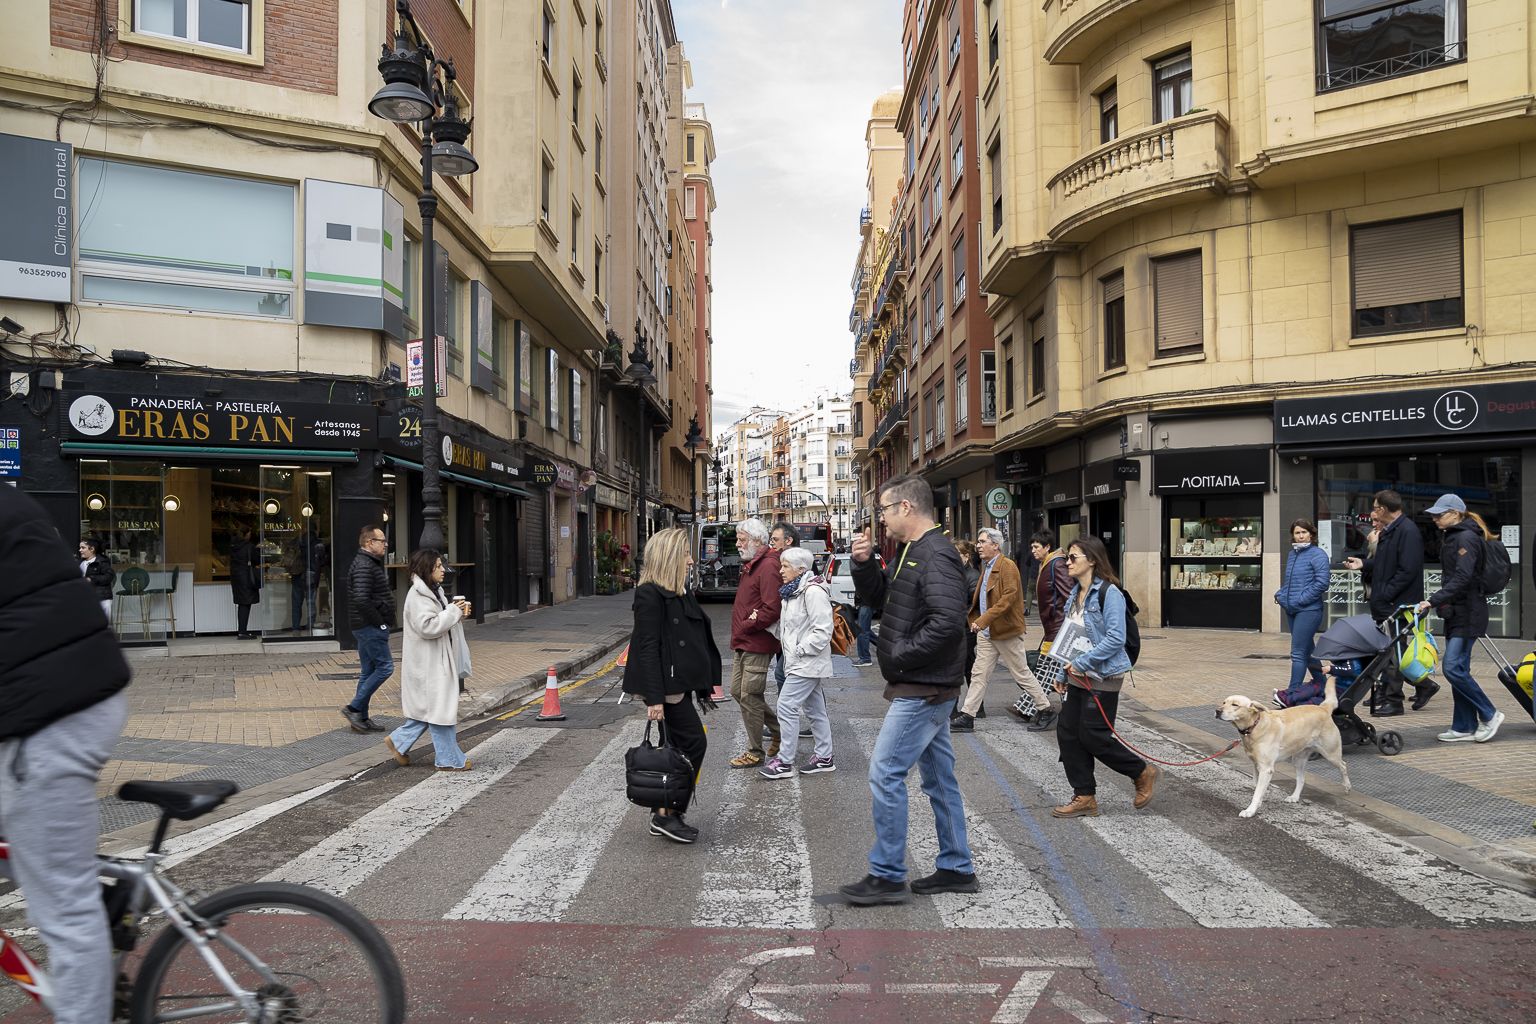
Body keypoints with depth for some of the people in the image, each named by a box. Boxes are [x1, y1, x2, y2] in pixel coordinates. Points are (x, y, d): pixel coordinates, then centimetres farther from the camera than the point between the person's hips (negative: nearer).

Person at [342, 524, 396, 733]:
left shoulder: (368, 563, 17)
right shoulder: (364, 566, -17)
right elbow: (361, 600, -28)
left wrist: (379, 621, 16)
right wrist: (378, 622, -19)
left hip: (366, 627, 11)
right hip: (370, 627, -11)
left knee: (368, 671, 12)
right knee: (385, 667, -7)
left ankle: (360, 717, 17)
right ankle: (354, 708, -3)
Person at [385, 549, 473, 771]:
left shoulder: (433, 590, 14)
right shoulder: (417, 595, -17)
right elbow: (427, 626, -25)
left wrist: (457, 612, 2)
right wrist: (453, 612, -19)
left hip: (438, 660, 10)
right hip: (427, 663, -10)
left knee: (430, 708, 15)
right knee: (440, 708, -2)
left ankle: (398, 741, 27)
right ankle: (449, 760, 6)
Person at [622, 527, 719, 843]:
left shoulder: (683, 592, 14)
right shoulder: (649, 595, -15)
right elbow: (648, 648, -19)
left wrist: (708, 682, 19)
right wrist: (654, 698, -23)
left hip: (681, 684, 9)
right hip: (666, 686, -9)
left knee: (678, 749, 12)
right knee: (693, 744, -7)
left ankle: (664, 816, 21)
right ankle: (668, 815, 3)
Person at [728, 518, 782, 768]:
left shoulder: (768, 566, -18)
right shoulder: (751, 564, 15)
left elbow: (772, 610, -25)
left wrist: (745, 626, -16)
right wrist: (738, 634, 12)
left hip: (757, 644, -10)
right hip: (742, 643, 10)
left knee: (750, 696, -2)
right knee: (738, 691, 16)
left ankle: (755, 753, 10)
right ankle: (778, 729, 29)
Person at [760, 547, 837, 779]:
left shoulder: (813, 592, -17)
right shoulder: (793, 591, 14)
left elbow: (822, 630, -22)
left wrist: (800, 650, -19)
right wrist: (785, 646, 7)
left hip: (808, 663, -10)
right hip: (798, 662, 10)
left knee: (787, 706, -10)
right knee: (814, 710, 14)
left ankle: (784, 762, -4)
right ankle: (824, 757, 22)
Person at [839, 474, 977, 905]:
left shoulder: (937, 556, -19)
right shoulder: (910, 553, 14)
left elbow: (947, 621, -29)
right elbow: (878, 596, 23)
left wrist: (900, 655, -20)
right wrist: (863, 563, 5)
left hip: (923, 690, -10)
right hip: (924, 687, 10)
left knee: (885, 773, -7)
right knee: (939, 777, 15)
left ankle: (887, 876, 2)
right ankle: (957, 869, 25)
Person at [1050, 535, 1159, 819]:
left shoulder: (1108, 593, -15)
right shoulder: (1075, 594, 11)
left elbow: (1116, 638, -22)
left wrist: (1082, 662, -22)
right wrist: (1063, 673, 16)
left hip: (1103, 677, -9)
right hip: (1078, 678, 9)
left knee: (1093, 736, -5)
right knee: (1067, 731, 5)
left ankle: (1143, 773, 18)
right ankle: (1084, 797, 14)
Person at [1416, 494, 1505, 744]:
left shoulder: (1466, 538, -13)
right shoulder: (1451, 537, 17)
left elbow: (1462, 578, -23)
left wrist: (1434, 600, -27)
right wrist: (1437, 602, 13)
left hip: (1468, 613, -10)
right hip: (1456, 612, 10)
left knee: (1453, 668, -13)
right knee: (1458, 669, 9)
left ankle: (1489, 715, 3)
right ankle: (1465, 727, 13)